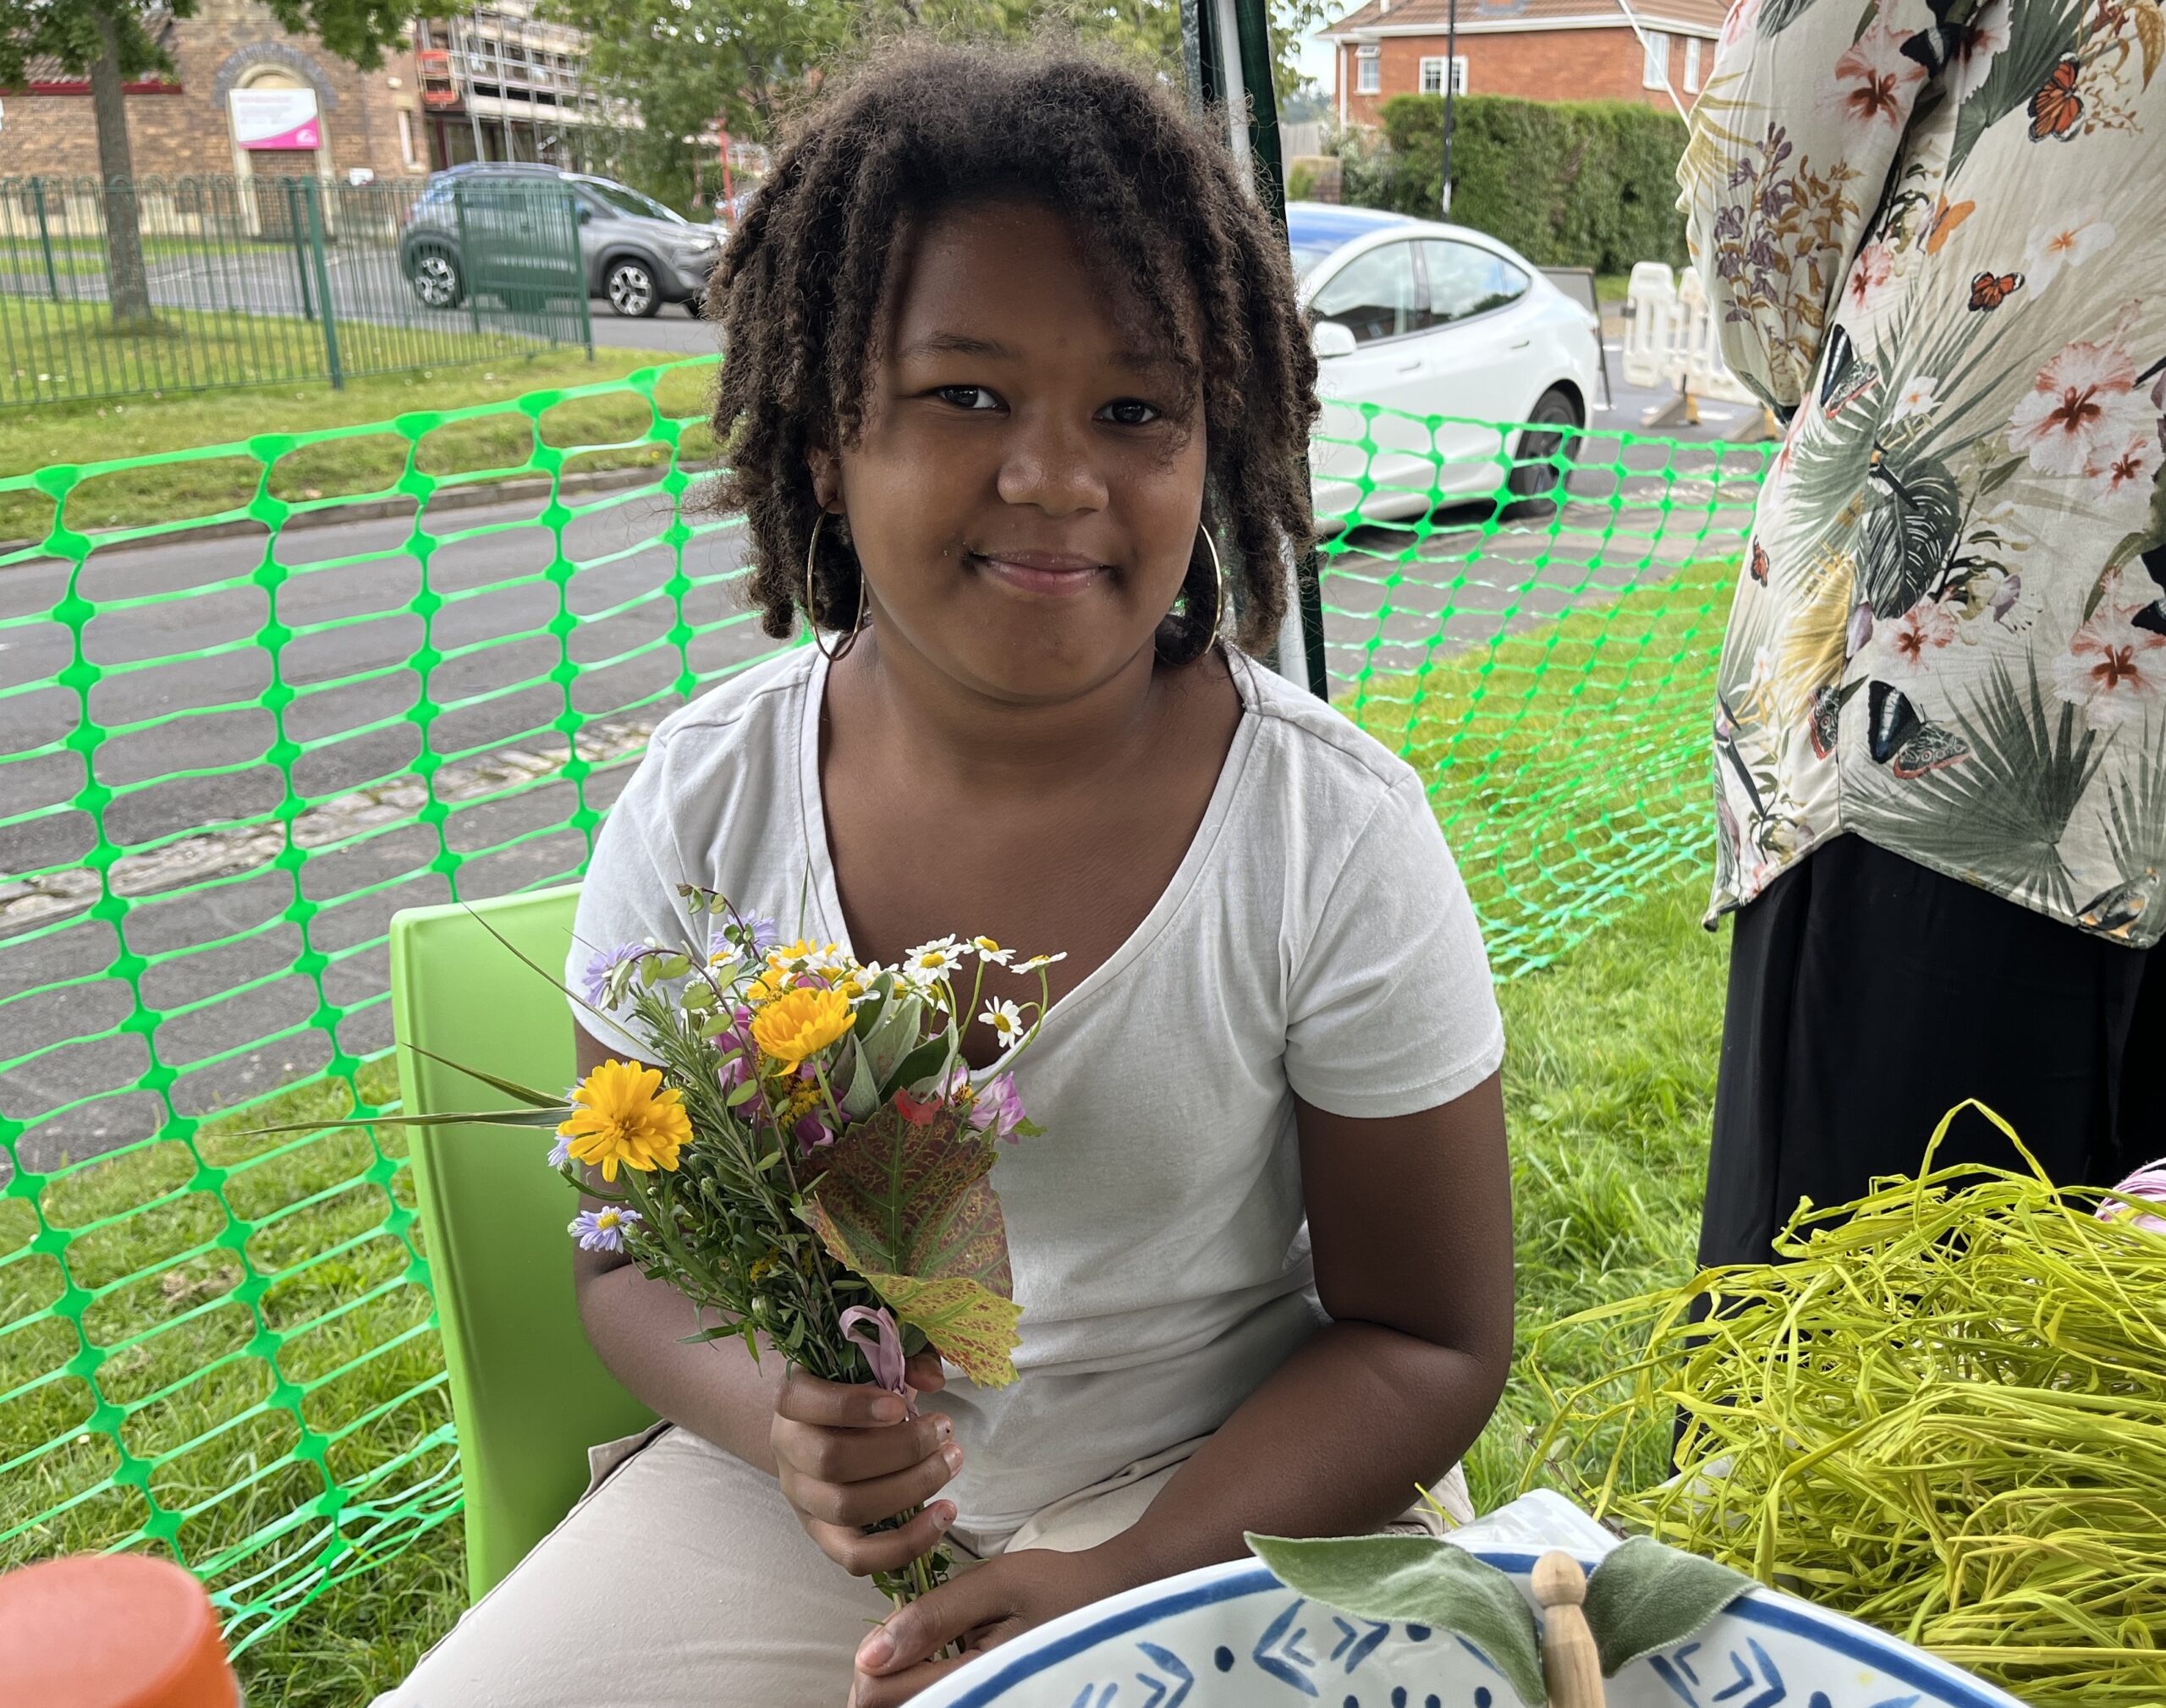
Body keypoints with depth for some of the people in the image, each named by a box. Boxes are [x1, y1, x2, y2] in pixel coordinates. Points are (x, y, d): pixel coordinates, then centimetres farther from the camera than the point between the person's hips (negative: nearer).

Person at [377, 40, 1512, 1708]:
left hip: (1224, 1493, 0)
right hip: (789, 1497, 1)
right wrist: (778, 1419, -20)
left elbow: (1427, 1341, -8)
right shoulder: (703, 803, -10)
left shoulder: (1341, 838, -16)